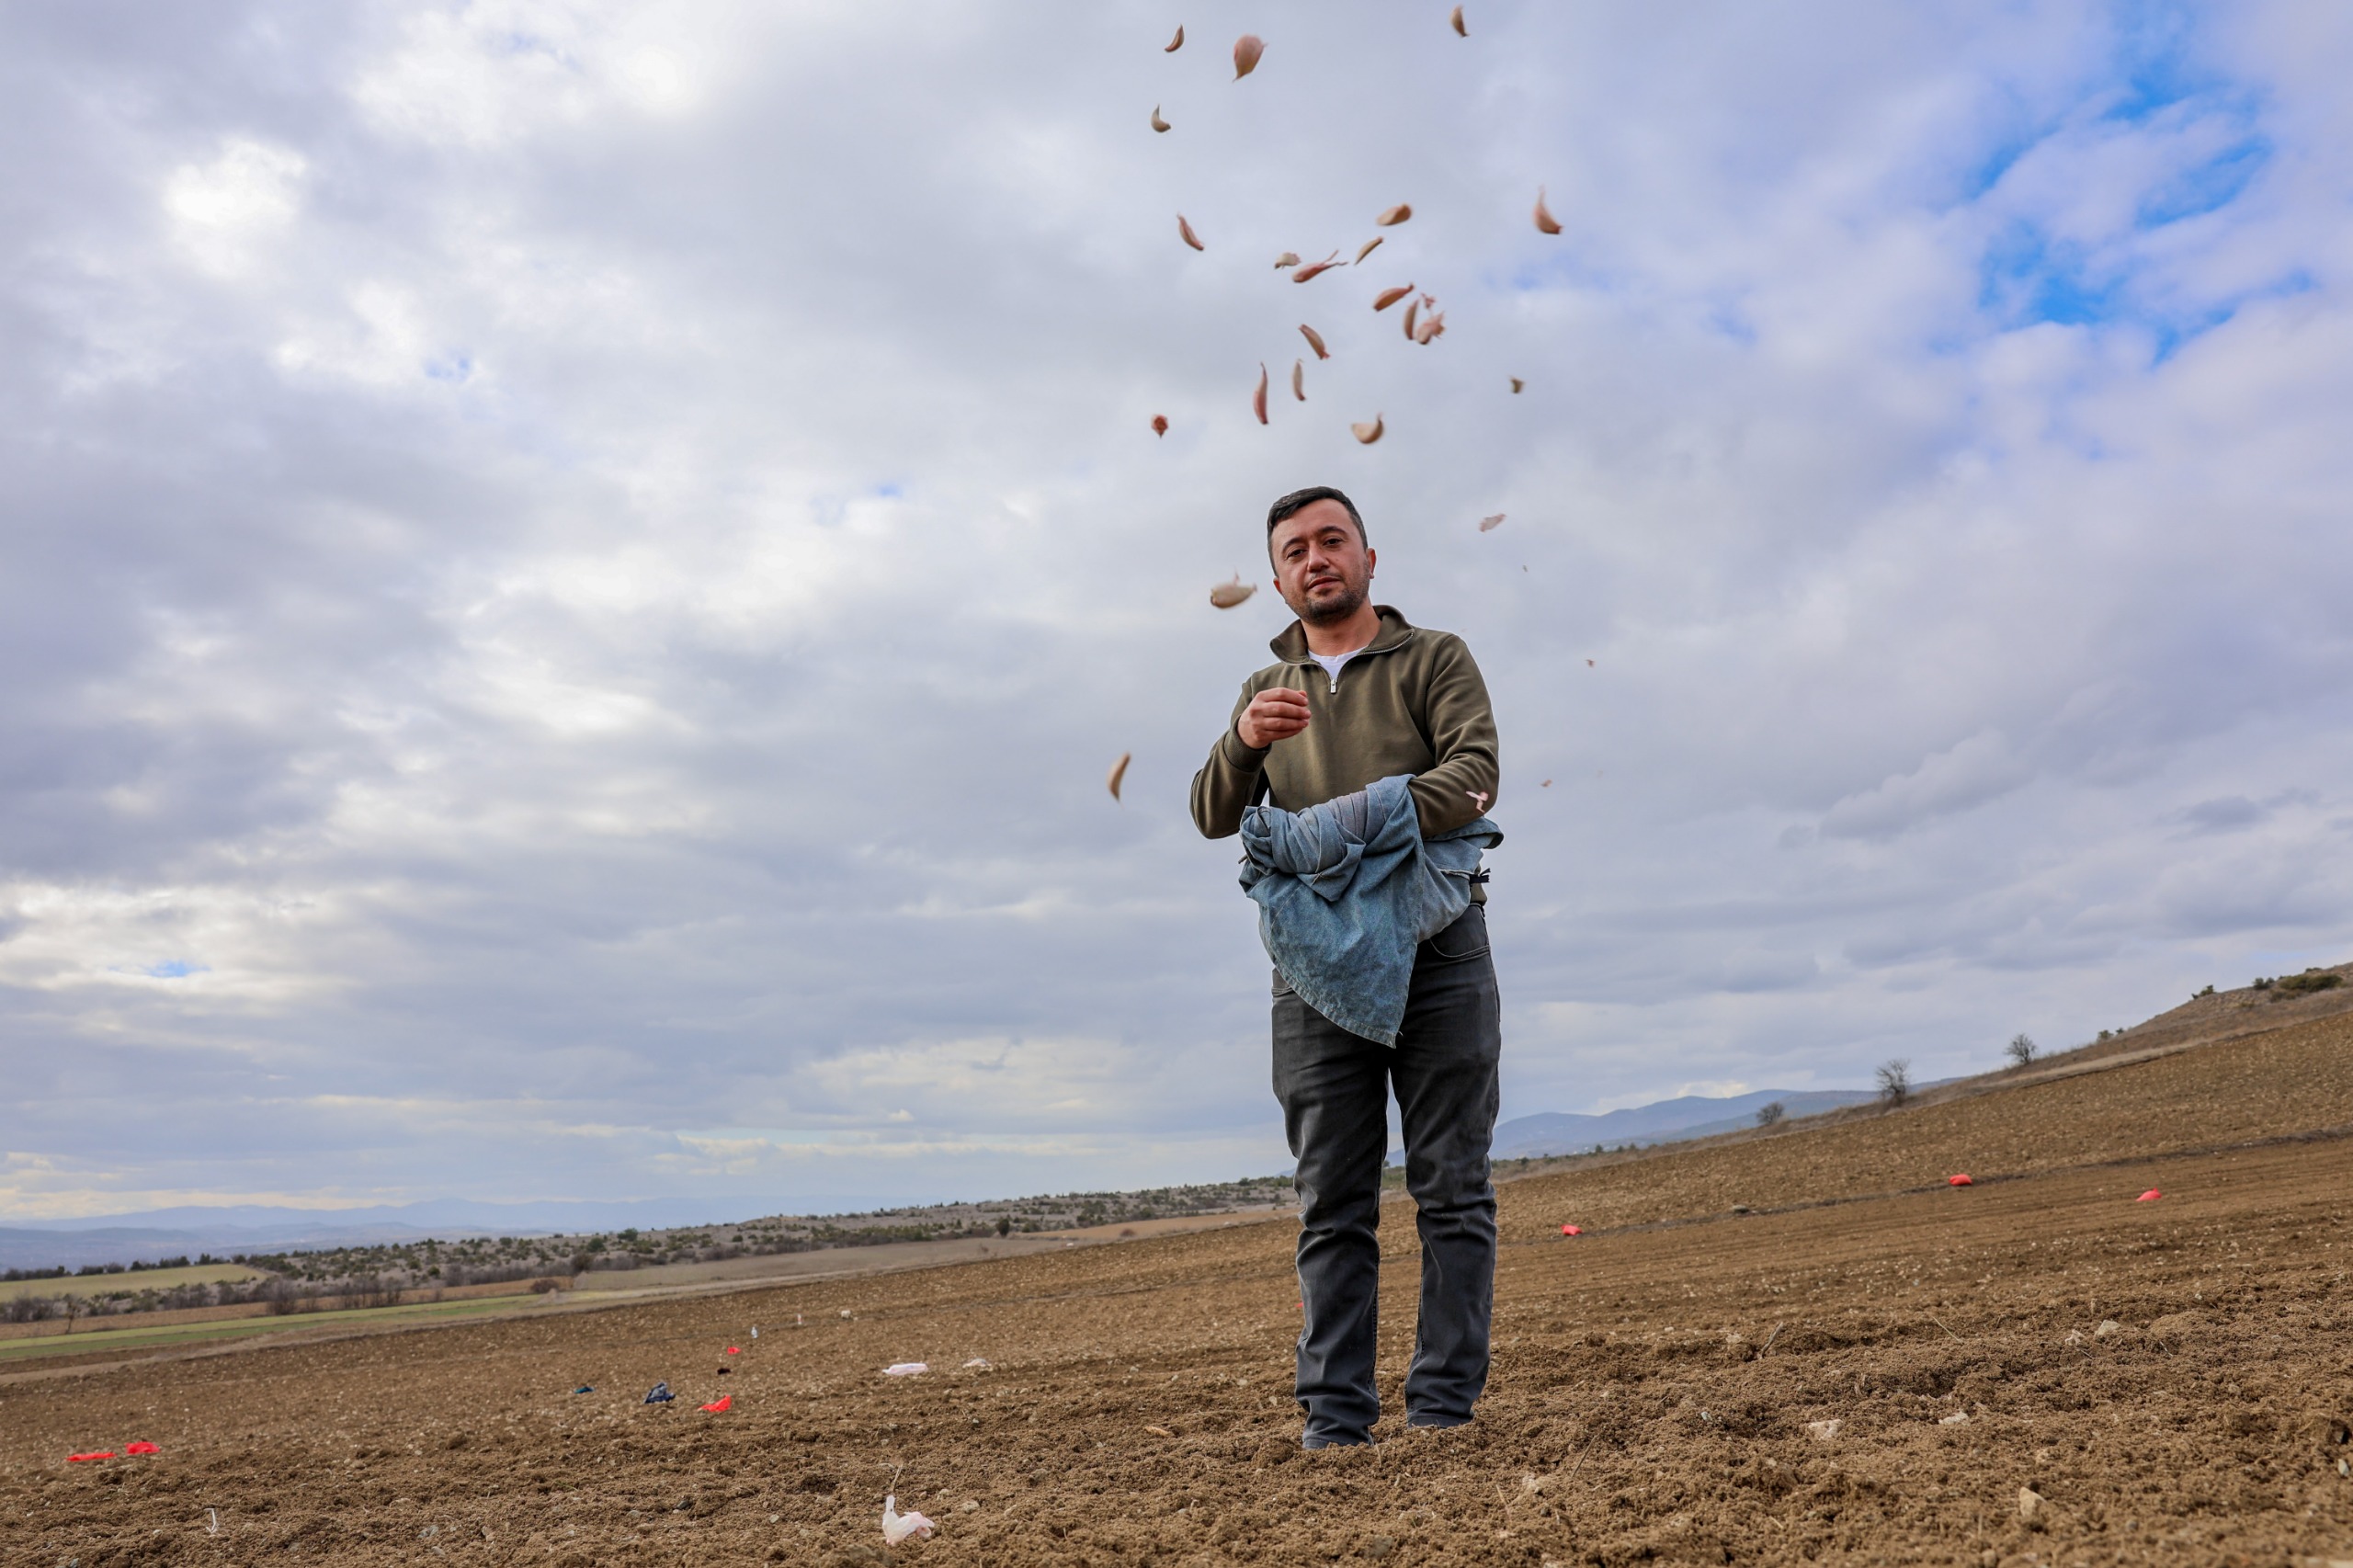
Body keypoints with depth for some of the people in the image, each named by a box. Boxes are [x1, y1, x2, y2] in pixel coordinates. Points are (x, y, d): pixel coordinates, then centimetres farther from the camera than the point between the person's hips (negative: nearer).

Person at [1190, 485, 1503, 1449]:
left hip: (1435, 944, -3)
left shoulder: (1435, 659, 9)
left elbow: (1475, 772, -8)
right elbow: (1214, 818, 9)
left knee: (1451, 1188, -1)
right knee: (1331, 1205, 2)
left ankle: (1443, 1406, 4)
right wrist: (1244, 743, -13)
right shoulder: (1268, 691, 21)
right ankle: (1334, 1420, 6)